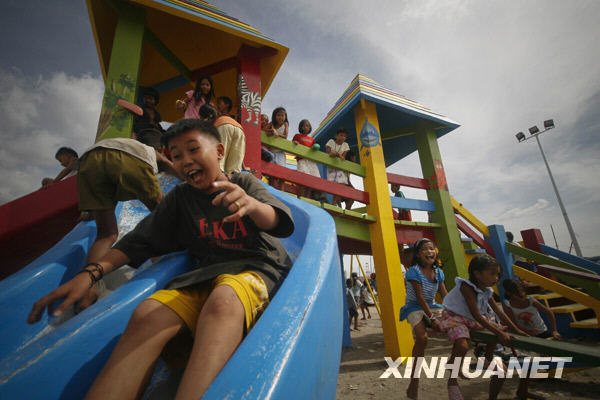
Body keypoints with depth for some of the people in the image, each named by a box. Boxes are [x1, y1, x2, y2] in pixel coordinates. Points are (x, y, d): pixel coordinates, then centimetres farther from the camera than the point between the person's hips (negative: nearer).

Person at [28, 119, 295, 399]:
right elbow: (141, 240, 15)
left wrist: (250, 204, -38)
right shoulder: (180, 197, 15)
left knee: (222, 300, -38)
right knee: (147, 314, -26)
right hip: (206, 273, 4)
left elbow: (279, 221, -13)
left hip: (257, 269, -3)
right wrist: (91, 273, -1)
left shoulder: (244, 183, 6)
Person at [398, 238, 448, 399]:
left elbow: (445, 296, 1)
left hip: (432, 307, 7)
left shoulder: (438, 272, 2)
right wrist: (432, 319, -21)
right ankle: (414, 383, -14)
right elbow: (420, 298, -19)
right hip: (415, 308, -6)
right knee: (422, 338, -27)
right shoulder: (414, 271, -17)